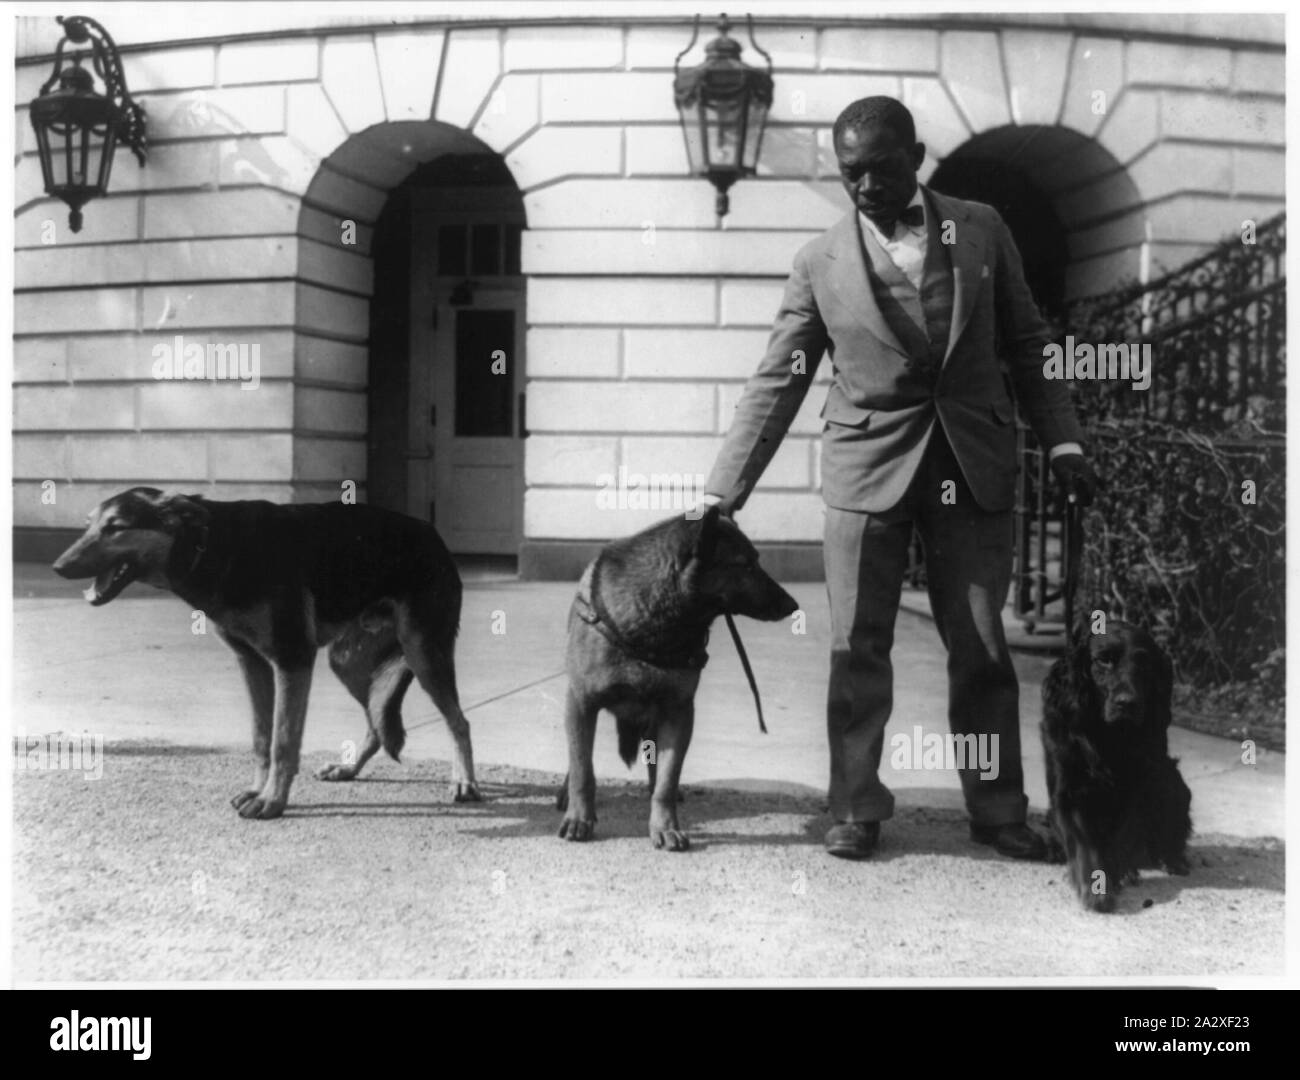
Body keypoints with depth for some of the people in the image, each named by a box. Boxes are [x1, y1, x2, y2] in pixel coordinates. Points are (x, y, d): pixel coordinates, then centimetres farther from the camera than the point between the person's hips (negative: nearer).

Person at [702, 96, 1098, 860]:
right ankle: (857, 811, 14)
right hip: (868, 470, -1)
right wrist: (725, 493, -5)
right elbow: (776, 385, 0)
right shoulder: (821, 262, 1)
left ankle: (999, 811, 18)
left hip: (975, 466, 1)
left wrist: (1064, 442, 1)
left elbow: (1027, 344, 11)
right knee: (857, 649, 1)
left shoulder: (981, 229, 6)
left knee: (982, 649, 5)